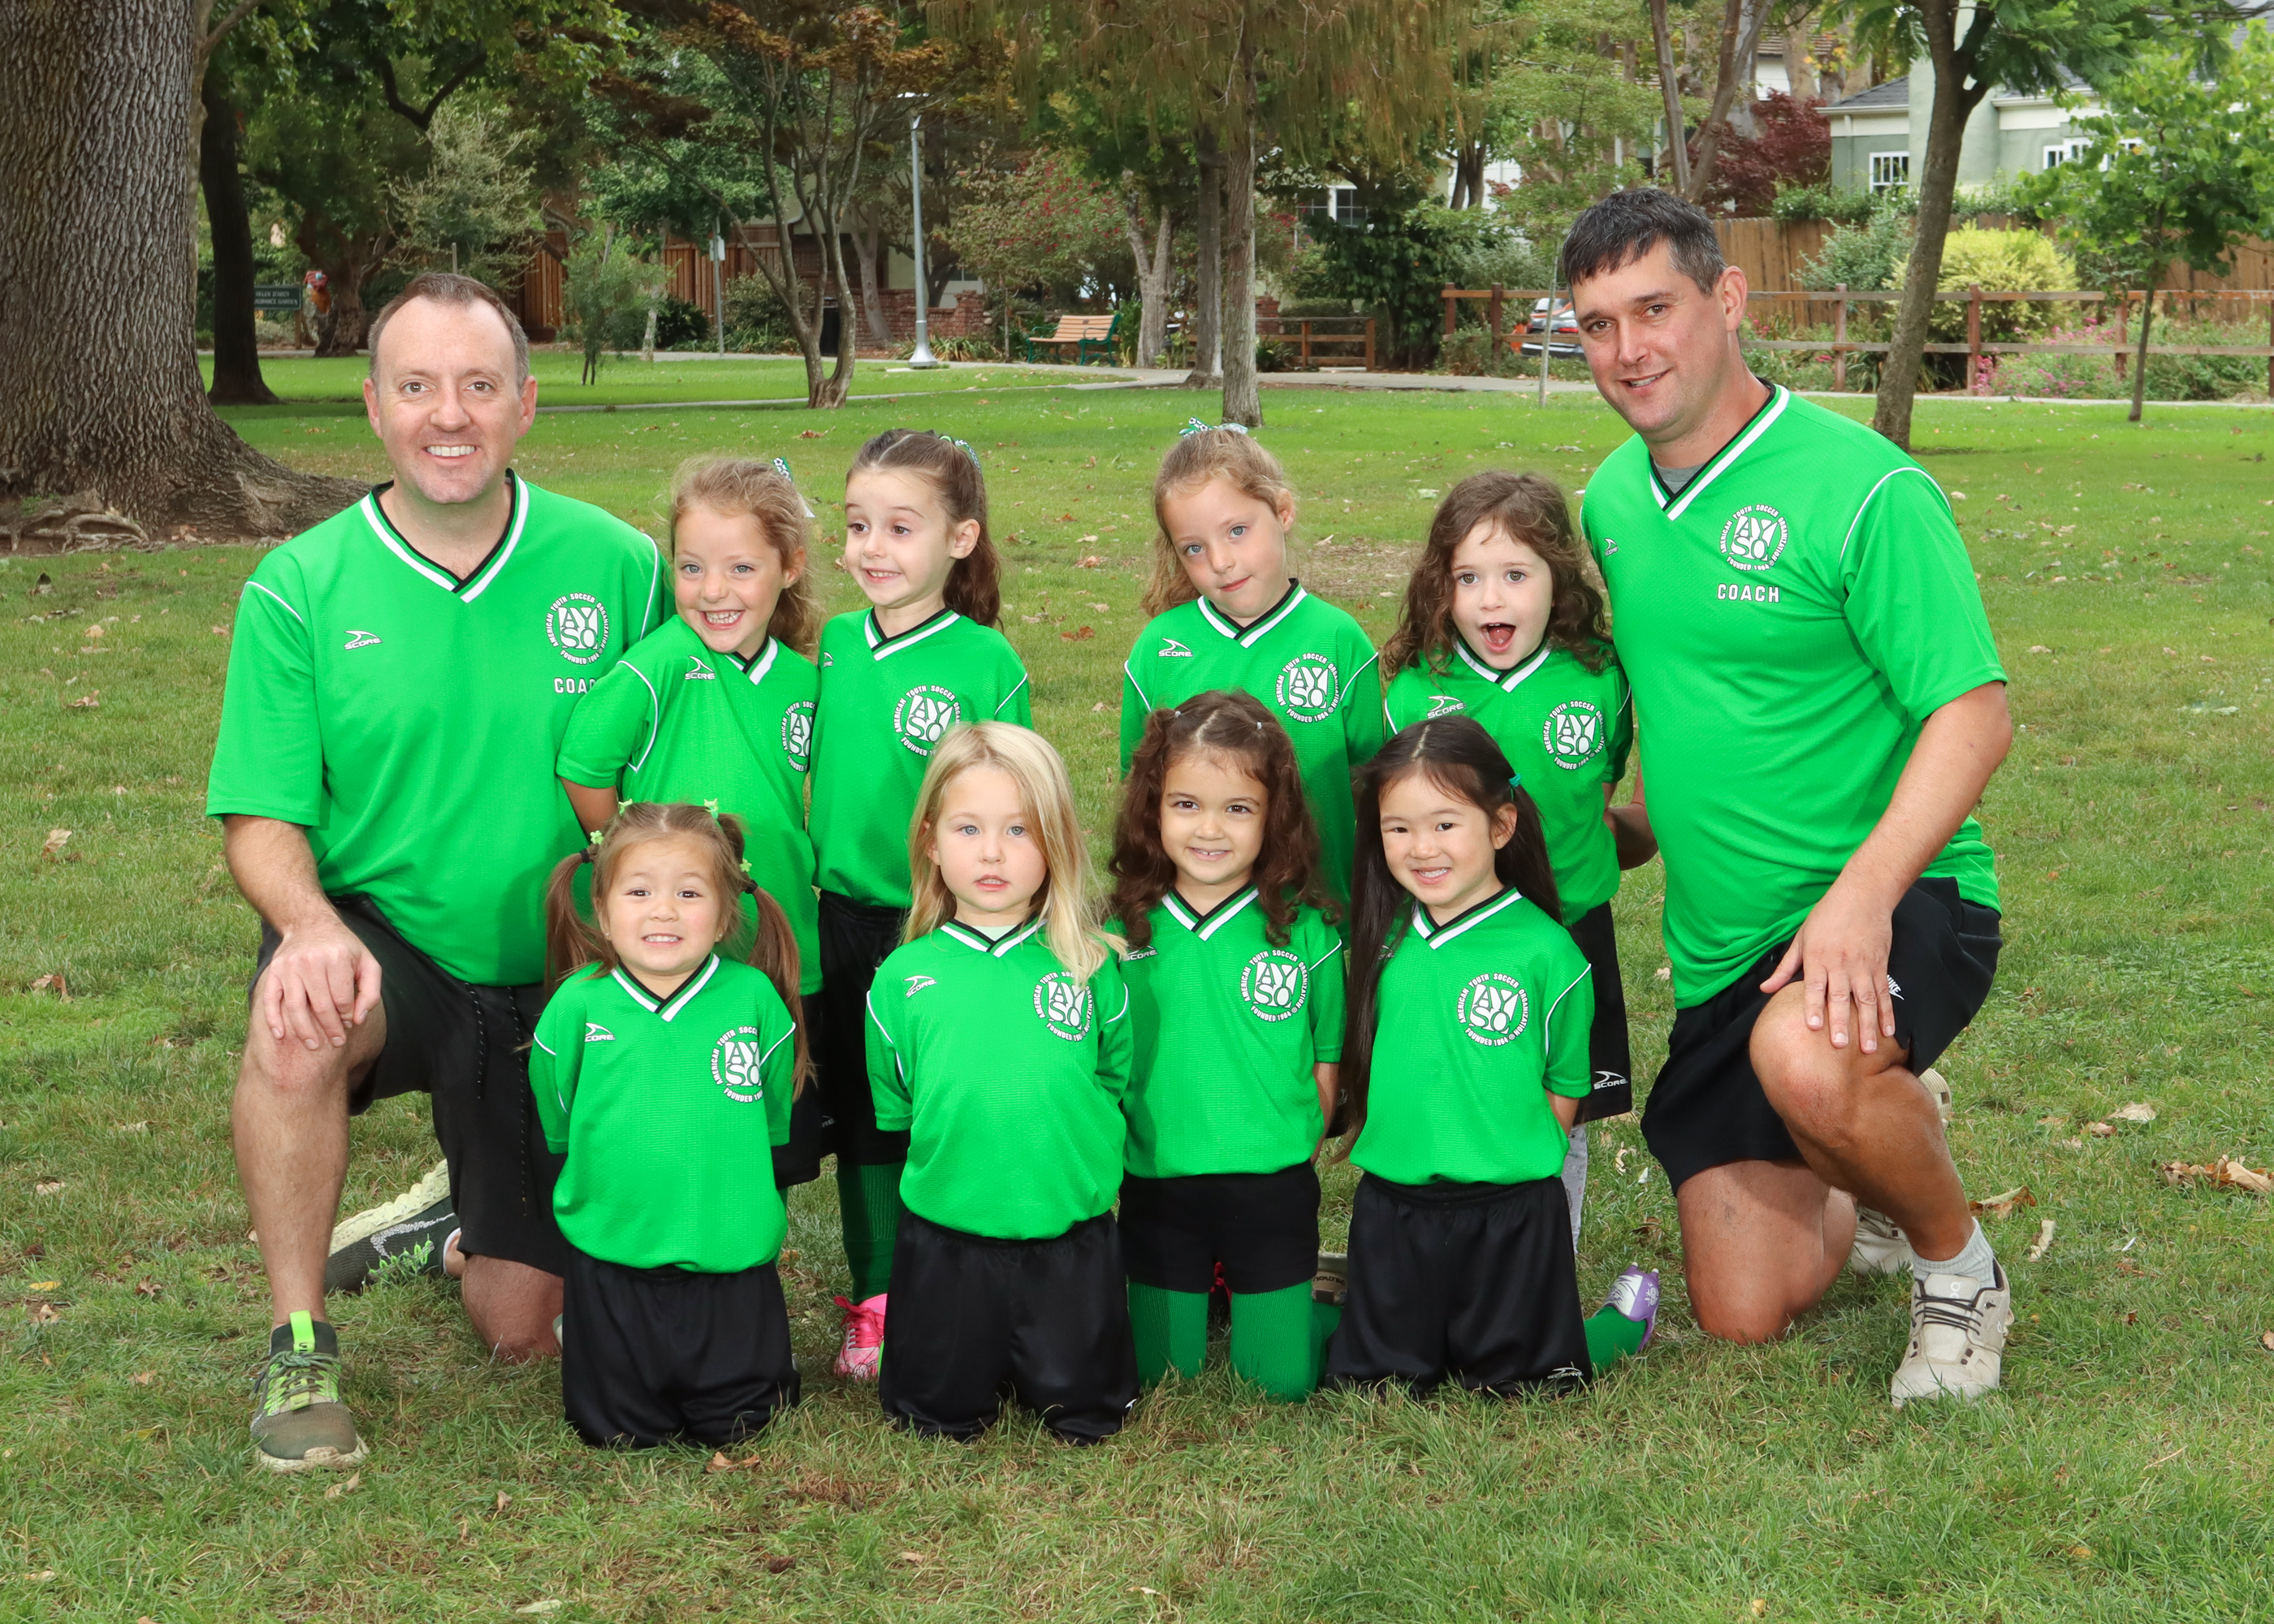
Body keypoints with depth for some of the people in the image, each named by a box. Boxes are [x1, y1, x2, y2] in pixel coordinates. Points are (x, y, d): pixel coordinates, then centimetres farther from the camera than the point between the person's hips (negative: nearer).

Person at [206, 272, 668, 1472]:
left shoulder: (617, 566, -6)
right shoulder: (296, 591, -8)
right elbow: (261, 820, -8)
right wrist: (311, 923, -30)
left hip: (558, 981, 1)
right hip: (382, 944, -1)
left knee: (519, 1326, 4)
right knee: (299, 1026, -38)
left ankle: (476, 1217, 42)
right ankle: (298, 1348, -16)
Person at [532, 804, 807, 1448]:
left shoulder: (755, 997, -7)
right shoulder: (577, 1005, -9)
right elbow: (555, 1127, 6)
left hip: (732, 1259, 0)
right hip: (611, 1261, 0)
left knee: (735, 1425, 7)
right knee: (619, 1433, 7)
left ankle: (763, 1366, 38)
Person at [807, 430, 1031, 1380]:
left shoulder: (987, 662, -9)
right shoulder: (828, 649, 2)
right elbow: (806, 776, 13)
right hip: (845, 919, 4)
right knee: (861, 1120, 13)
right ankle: (876, 1302, 27)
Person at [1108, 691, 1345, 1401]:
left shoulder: (1307, 932, -5)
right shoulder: (1124, 933, -4)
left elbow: (1325, 1066, 2)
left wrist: (1288, 1148, -3)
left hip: (1273, 1189, -1)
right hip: (1156, 1188, 1)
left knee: (1285, 1379, 4)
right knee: (1161, 1374, 11)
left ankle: (1279, 1306, 33)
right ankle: (1199, 1294, 40)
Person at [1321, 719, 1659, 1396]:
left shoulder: (1545, 951, -10)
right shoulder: (1383, 939, 1)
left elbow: (1564, 1086, -1)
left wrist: (1513, 1160, -5)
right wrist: (1400, 1144, 6)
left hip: (1510, 1214, -3)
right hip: (1391, 1206, 3)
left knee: (1520, 1382, 8)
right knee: (1375, 1380, 10)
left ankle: (1627, 1317, 34)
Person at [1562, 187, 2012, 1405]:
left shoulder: (1861, 488, -15)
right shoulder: (1611, 501, 6)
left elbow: (1973, 718, -20)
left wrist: (1863, 892, -32)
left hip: (1895, 902, -6)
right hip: (1720, 944, 6)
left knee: (1807, 1059, -41)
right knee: (1742, 1319, 7)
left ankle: (1960, 1272, -8)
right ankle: (1883, 1147, 40)